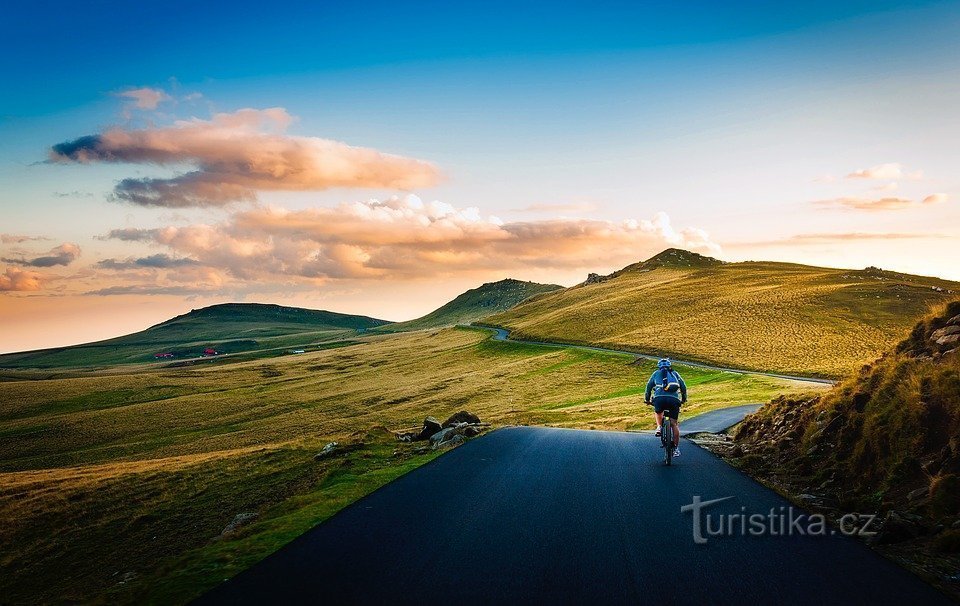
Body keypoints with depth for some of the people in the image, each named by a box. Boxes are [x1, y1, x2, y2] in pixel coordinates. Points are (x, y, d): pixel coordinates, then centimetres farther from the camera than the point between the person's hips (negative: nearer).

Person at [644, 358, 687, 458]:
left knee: (658, 412, 33)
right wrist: (684, 399, 38)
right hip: (674, 399, 1)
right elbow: (683, 386, 26)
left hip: (659, 398, -1)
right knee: (674, 424, 8)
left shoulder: (656, 373, 24)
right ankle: (676, 448, 5)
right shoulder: (675, 373, 27)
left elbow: (649, 386, 21)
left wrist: (647, 399, 31)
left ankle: (659, 427, 9)